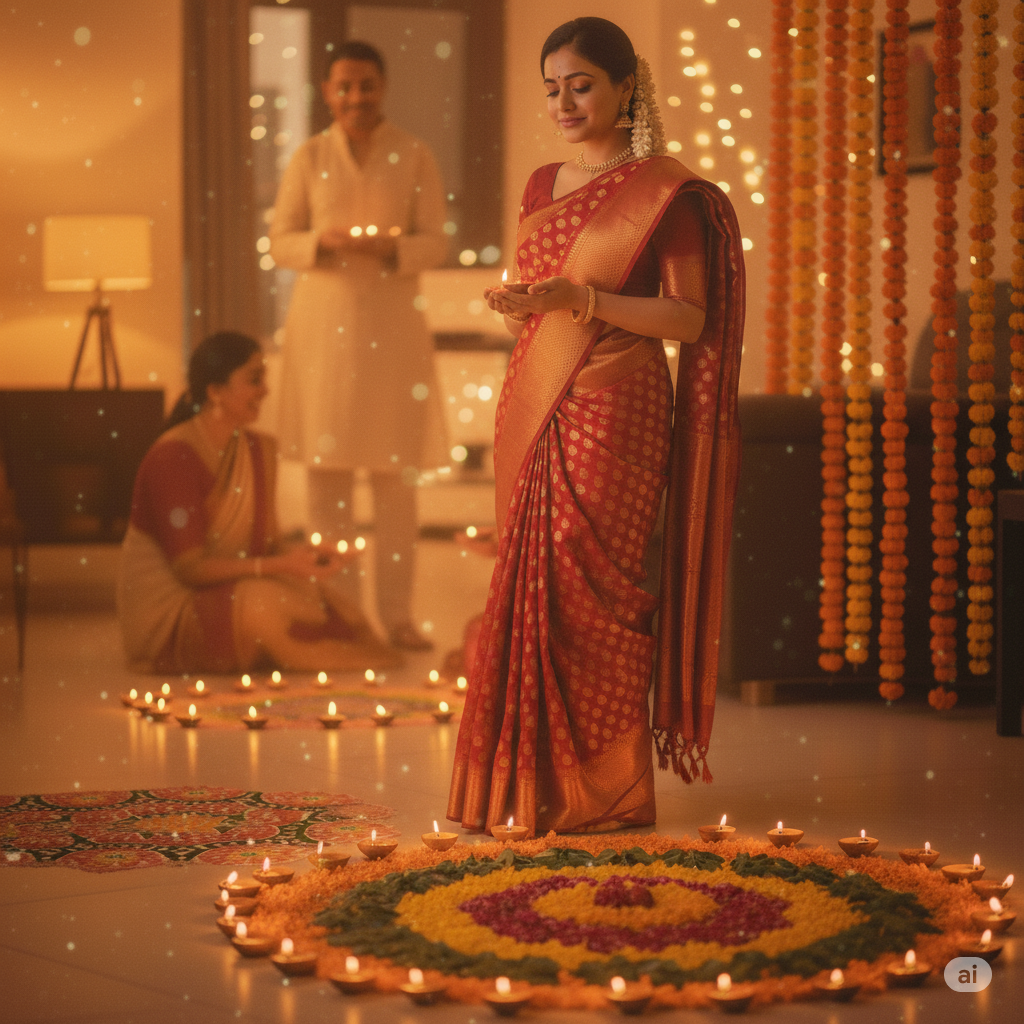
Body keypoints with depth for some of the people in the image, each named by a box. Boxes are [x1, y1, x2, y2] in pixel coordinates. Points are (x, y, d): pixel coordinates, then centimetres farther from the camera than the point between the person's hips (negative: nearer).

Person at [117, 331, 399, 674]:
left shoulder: (259, 450, 7)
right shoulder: (173, 457, -19)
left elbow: (266, 543, 10)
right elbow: (189, 566, -21)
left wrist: (303, 557, -13)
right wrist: (279, 566, -27)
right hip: (167, 610, -7)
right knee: (261, 600, -32)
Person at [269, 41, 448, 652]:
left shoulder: (414, 156, 3)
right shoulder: (309, 158, 5)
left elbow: (437, 243, 1)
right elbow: (280, 241, 5)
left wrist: (391, 246, -18)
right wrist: (323, 241, -15)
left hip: (393, 323, -1)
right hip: (323, 322, 1)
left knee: (396, 475, 0)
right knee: (327, 470, 2)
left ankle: (397, 613, 7)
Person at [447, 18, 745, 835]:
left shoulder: (665, 191, -5)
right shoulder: (544, 186, 15)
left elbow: (690, 318, -9)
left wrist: (581, 299, -19)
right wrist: (516, 302, 0)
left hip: (610, 409, -6)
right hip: (533, 402, 6)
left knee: (588, 587, -6)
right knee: (531, 583, 3)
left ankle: (606, 788, 4)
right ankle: (532, 777, 10)